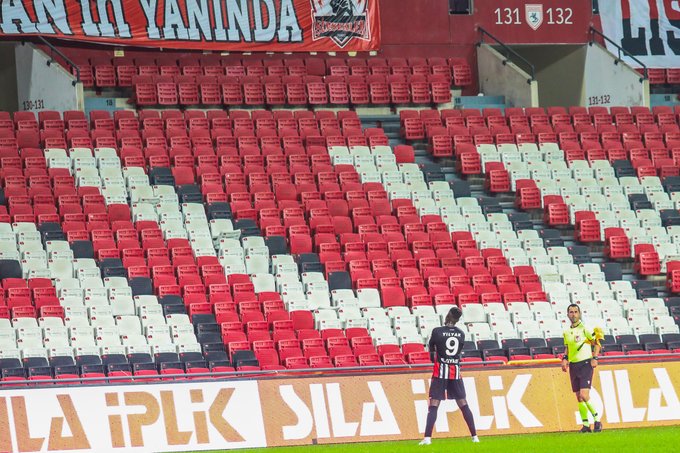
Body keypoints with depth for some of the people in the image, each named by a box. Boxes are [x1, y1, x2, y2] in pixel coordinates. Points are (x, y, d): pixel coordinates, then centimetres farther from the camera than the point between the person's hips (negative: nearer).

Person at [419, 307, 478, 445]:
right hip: (456, 372, 3)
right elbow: (459, 350, 11)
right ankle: (474, 436, 11)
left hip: (440, 371, -3)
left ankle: (427, 438, -14)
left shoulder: (437, 331, -9)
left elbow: (431, 349, 2)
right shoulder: (461, 334, 3)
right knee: (463, 404, 10)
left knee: (433, 405, -4)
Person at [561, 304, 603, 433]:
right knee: (579, 398, 5)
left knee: (584, 395, -16)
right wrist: (565, 359, 6)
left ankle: (597, 419, -3)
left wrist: (594, 358, -12)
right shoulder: (566, 332, 11)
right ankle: (585, 424, 10)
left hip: (585, 364, -6)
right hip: (573, 365, 6)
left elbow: (597, 342, -3)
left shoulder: (585, 328, -7)